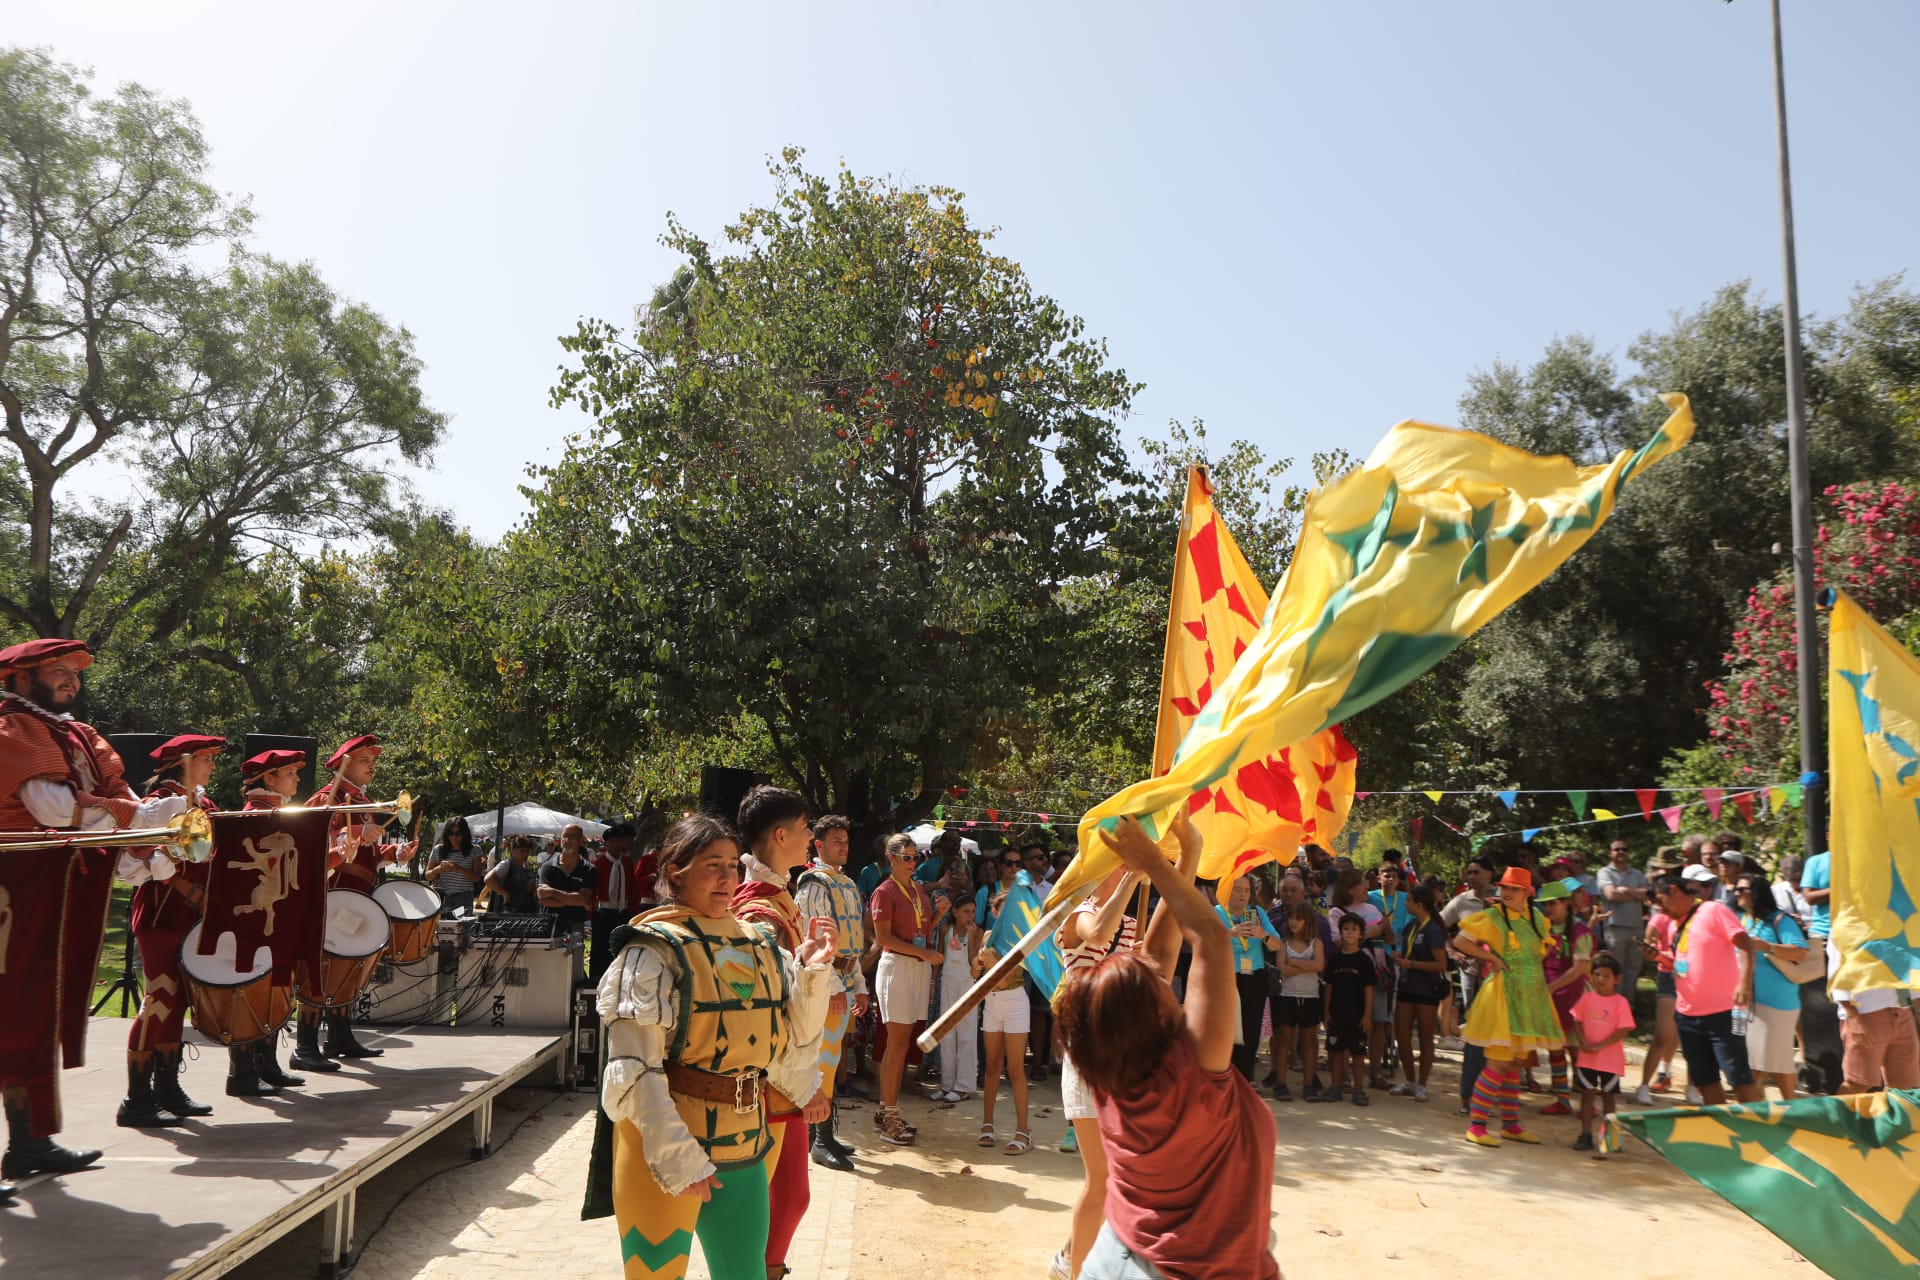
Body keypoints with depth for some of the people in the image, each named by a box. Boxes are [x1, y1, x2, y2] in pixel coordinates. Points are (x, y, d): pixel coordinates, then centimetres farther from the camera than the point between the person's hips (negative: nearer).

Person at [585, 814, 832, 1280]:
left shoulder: (758, 944, 7)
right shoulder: (655, 948, -11)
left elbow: (790, 1036, 9)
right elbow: (635, 1067, -16)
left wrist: (811, 974, -4)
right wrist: (676, 1157, -20)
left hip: (743, 1141, 6)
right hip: (665, 1140, -5)